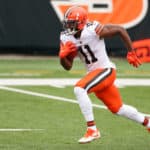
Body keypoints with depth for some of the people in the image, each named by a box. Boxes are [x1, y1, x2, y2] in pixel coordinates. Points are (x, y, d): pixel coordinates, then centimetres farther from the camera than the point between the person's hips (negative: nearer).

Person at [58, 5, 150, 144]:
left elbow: (120, 30, -11)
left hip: (106, 70, -7)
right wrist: (62, 56, -19)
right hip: (93, 72, 7)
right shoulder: (67, 38, -2)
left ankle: (92, 130, -21)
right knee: (118, 109, 17)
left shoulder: (94, 30, -21)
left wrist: (131, 53, -7)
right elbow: (68, 66, 4)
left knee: (79, 89, -27)